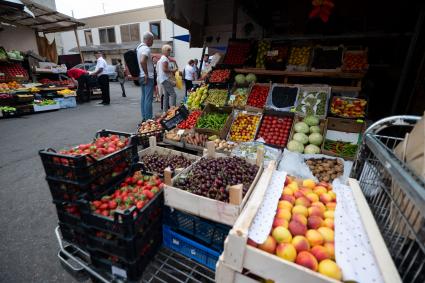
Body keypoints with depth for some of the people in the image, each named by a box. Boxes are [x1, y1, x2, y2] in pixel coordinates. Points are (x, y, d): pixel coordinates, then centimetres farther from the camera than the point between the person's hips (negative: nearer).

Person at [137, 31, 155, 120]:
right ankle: (148, 118, -7)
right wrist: (146, 74, -22)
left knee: (144, 98, 12)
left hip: (141, 76, 10)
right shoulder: (146, 49, -13)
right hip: (148, 77, -10)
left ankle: (144, 118, 17)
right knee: (148, 99, -8)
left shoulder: (139, 47, 17)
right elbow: (142, 61, -28)